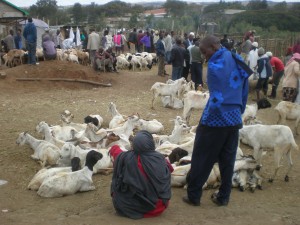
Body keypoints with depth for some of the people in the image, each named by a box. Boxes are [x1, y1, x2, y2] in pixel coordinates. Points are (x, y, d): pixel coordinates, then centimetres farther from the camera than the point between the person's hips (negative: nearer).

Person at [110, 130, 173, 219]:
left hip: (131, 207, -1)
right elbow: (170, 168, 7)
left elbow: (115, 151, 5)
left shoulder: (127, 158, -19)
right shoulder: (160, 158, -16)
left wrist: (114, 148, 28)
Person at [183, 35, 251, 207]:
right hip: (234, 119, 7)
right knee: (227, 160, 14)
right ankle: (223, 197, 22)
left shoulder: (216, 65, -15)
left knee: (201, 159, 5)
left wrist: (205, 119, -11)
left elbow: (217, 98, -20)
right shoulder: (238, 61, 9)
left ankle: (193, 196, 14)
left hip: (216, 120, -7)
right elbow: (245, 91, 14)